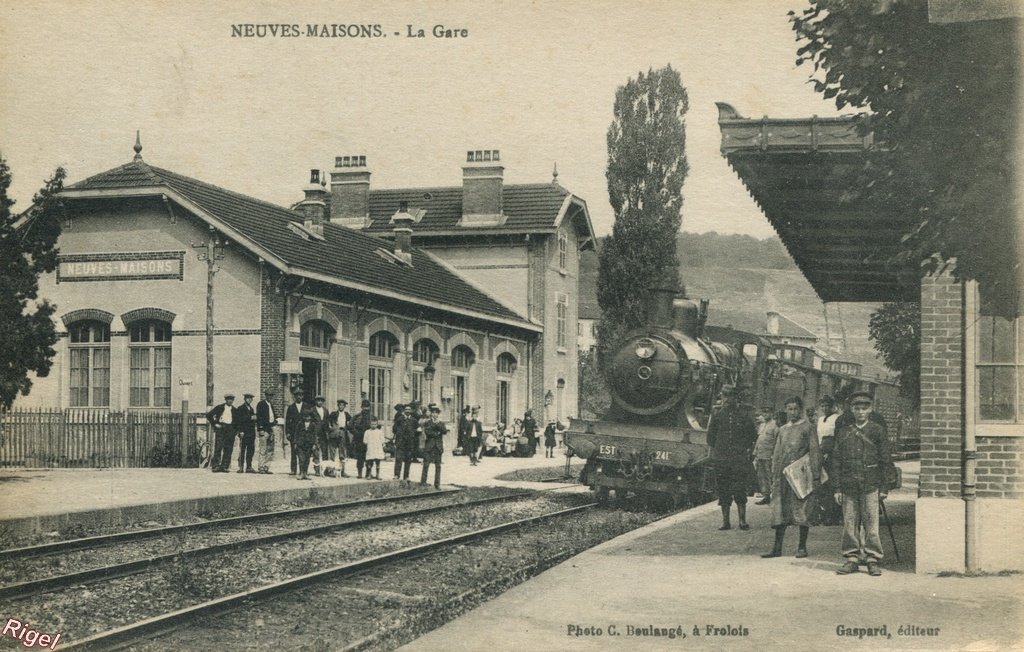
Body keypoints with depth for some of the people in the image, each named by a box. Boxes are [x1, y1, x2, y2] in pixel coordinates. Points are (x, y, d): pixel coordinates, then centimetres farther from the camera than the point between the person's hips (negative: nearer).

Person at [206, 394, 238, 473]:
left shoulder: (235, 410, 14)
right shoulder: (219, 407, 5)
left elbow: (237, 421, 22)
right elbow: (209, 415, 4)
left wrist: (235, 429, 7)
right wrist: (214, 424, -3)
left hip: (230, 430, 3)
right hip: (220, 428, -3)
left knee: (228, 449, -2)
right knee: (218, 447, -12)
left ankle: (224, 467, 0)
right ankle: (215, 466, -12)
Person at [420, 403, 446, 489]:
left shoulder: (441, 424, 13)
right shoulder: (427, 423, 6)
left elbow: (445, 432, -5)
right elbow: (427, 432, -11)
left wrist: (438, 423, -13)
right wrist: (437, 433, -10)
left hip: (438, 447, 3)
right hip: (429, 447, -3)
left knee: (438, 466, 2)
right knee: (426, 465, -8)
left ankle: (437, 484, 5)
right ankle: (423, 482, -6)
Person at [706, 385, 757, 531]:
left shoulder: (745, 415, 2)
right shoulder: (717, 415, 8)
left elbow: (753, 436, 7)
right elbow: (711, 436, 16)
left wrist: (747, 452, -2)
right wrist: (713, 452, 8)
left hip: (739, 459, -3)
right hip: (721, 459, 3)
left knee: (740, 490, -8)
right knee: (723, 491, 3)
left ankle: (742, 521, -2)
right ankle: (725, 521, 10)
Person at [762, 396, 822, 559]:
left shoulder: (808, 428, 0)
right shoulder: (783, 430, 17)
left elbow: (815, 453, -5)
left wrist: (815, 476, -12)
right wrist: (774, 476, 12)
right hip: (783, 476, 5)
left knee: (802, 512, -2)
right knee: (780, 512, 3)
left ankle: (802, 547, 6)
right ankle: (777, 548, 5)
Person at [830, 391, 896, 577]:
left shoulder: (877, 431, 3)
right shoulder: (843, 434, 10)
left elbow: (886, 460, 4)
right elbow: (836, 462, 11)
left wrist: (884, 487, 0)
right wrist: (837, 488, 5)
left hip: (871, 486, -2)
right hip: (849, 486, 2)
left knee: (871, 524, -3)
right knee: (850, 524, 4)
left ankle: (872, 560, 3)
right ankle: (851, 558, 11)